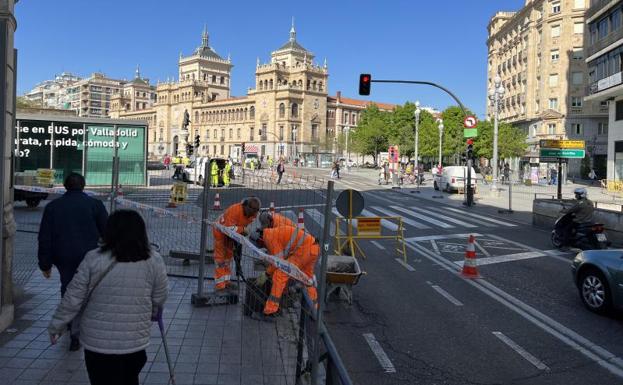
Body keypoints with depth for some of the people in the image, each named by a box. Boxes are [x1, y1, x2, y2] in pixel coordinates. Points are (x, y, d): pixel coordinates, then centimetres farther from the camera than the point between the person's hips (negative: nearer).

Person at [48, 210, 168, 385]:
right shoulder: (154, 261, -7)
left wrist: (55, 326, 9)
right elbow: (159, 300, 2)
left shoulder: (93, 259, -11)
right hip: (136, 341, 2)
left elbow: (72, 299, -6)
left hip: (98, 342, -1)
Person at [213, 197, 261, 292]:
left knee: (229, 256, 14)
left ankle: (226, 282, 26)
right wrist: (243, 229, -46)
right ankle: (220, 285, -6)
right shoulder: (234, 210, -37)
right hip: (220, 230, -8)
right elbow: (230, 228, -39)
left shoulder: (252, 213, -13)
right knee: (220, 257, -7)